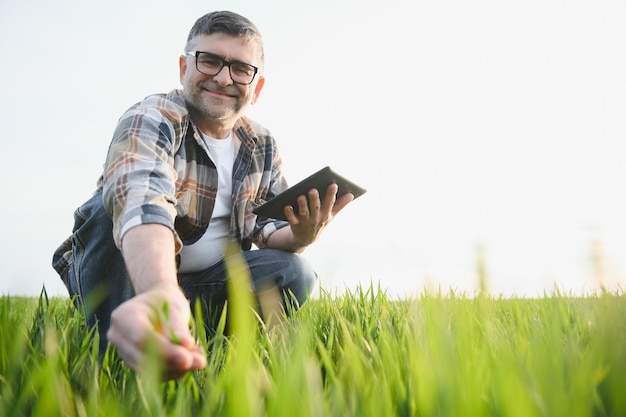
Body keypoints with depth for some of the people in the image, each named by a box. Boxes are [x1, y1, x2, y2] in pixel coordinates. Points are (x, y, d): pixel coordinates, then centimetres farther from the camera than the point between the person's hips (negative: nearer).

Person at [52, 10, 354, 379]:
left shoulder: (263, 147, 2)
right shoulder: (152, 119, -19)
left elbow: (271, 227, 2)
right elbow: (143, 200, -41)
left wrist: (300, 236, -24)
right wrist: (160, 291, -61)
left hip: (200, 285, 5)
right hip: (132, 281, -4)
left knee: (294, 271, -18)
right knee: (117, 199, -32)